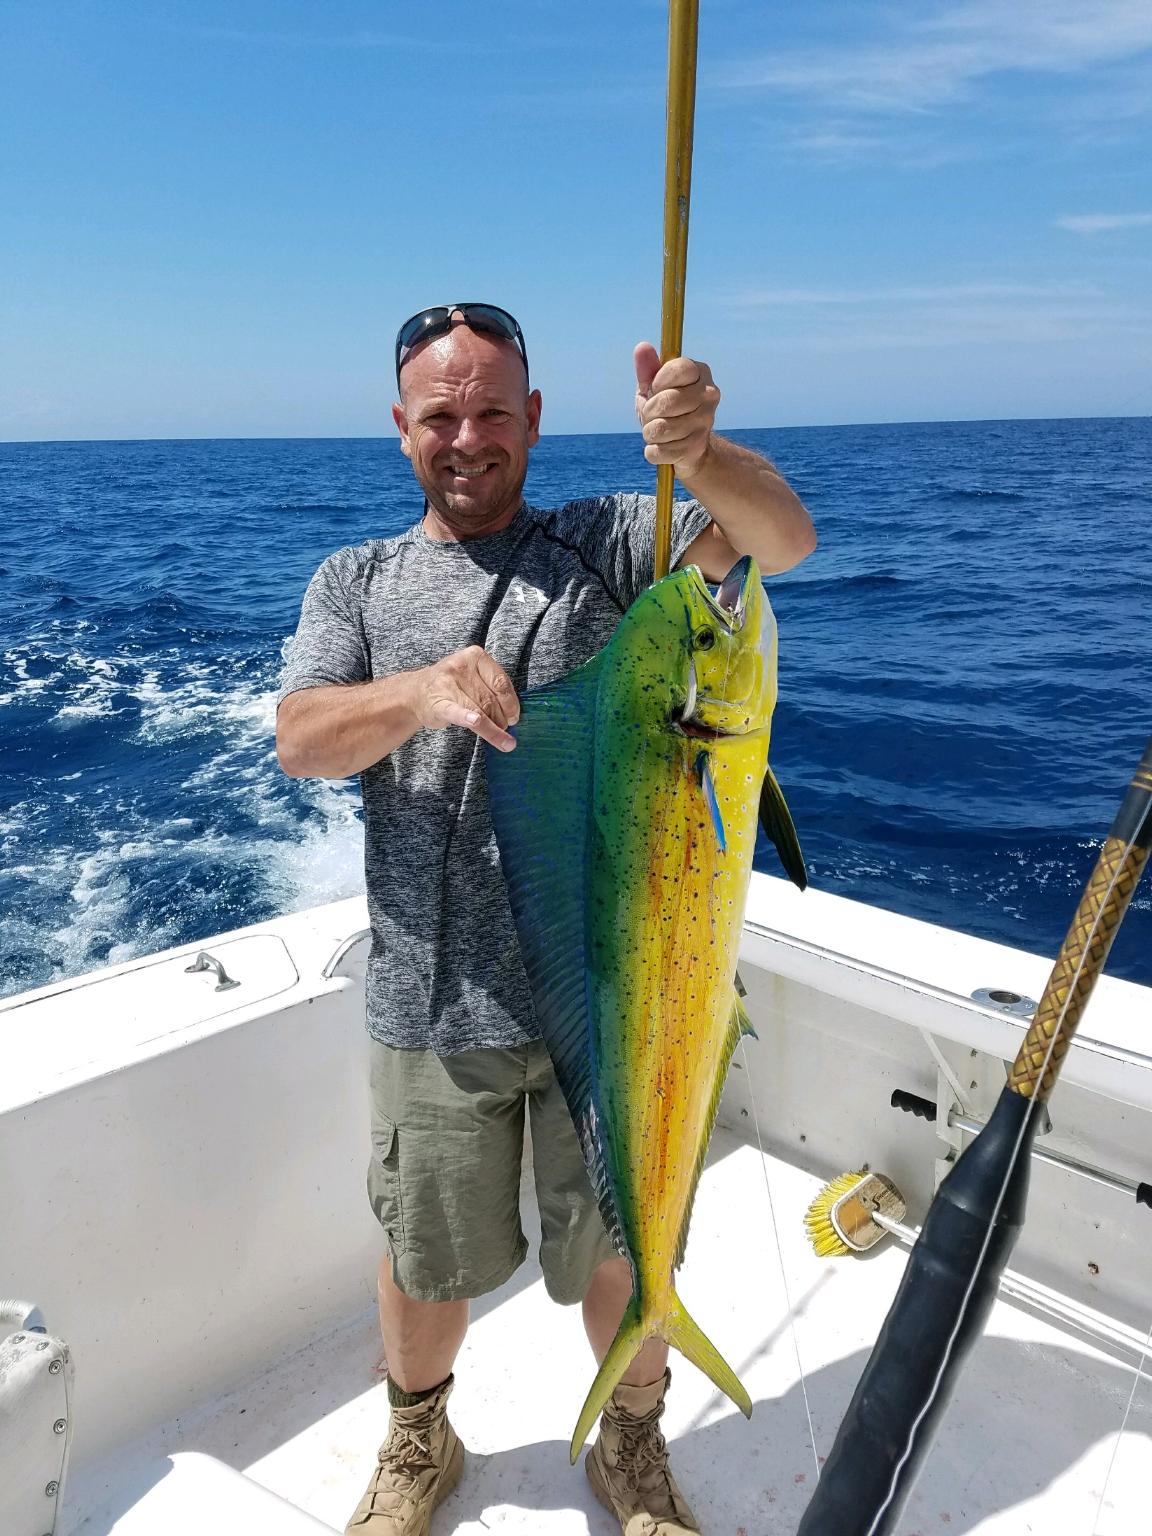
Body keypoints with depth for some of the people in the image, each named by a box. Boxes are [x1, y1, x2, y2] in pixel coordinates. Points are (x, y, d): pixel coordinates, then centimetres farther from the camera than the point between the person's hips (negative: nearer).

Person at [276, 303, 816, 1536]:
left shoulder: (606, 543, 2)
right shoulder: (355, 581, 7)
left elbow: (783, 540, -13)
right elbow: (298, 741, -8)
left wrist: (699, 453, -34)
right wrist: (423, 691, -28)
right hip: (436, 1006, 2)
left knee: (623, 1251, 17)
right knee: (425, 1258, 19)